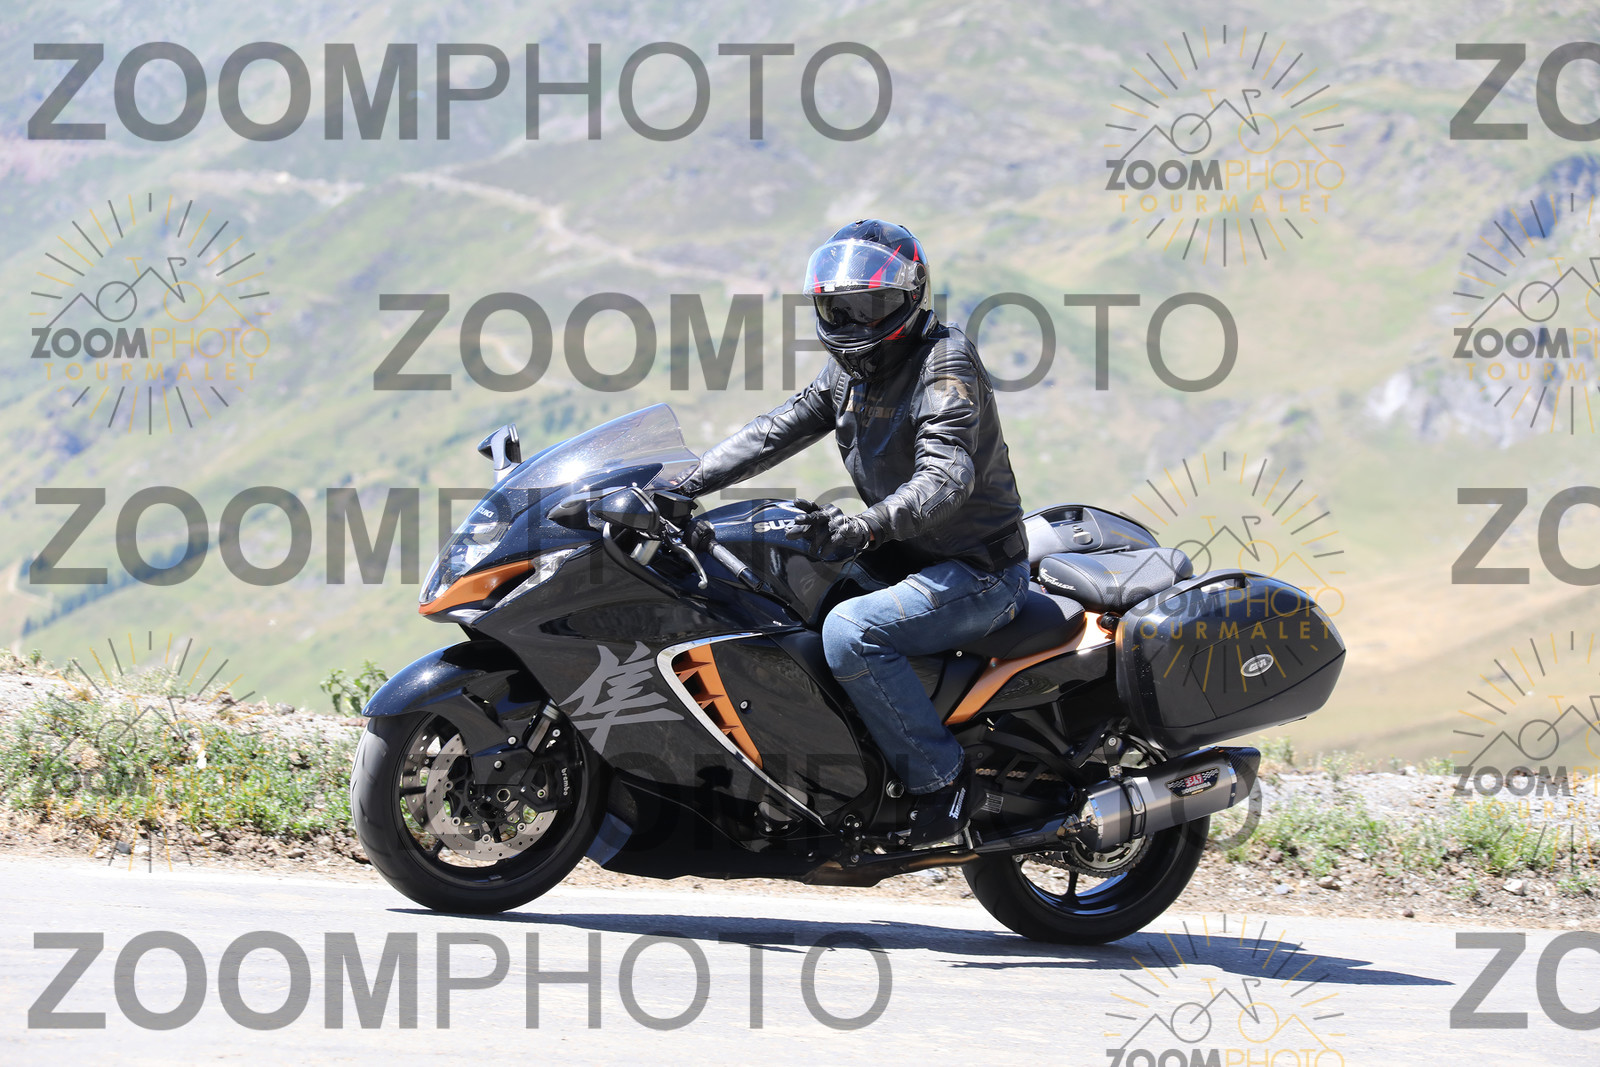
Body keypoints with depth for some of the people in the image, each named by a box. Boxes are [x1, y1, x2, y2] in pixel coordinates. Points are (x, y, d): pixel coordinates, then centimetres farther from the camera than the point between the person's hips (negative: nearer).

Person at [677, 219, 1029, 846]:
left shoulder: (944, 361, -18)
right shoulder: (851, 371, 10)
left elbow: (946, 475, -32)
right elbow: (779, 430, 10)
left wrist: (862, 529, -48)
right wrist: (686, 484, -3)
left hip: (981, 573, -10)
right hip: (913, 560, 10)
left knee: (849, 632, -30)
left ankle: (943, 781, -21)